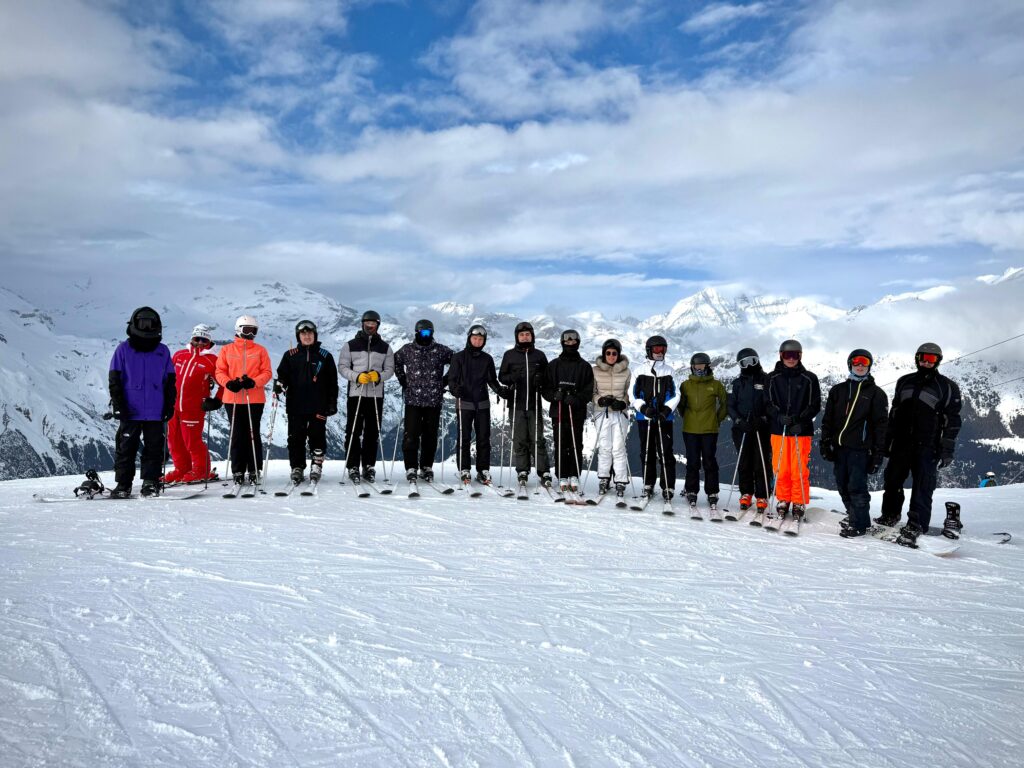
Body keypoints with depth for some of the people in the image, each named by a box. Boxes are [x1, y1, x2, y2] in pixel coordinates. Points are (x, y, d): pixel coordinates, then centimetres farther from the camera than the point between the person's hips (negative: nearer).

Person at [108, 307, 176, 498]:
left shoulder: (163, 352, 9)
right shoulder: (123, 349, 4)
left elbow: (170, 381, 12)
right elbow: (114, 379, 3)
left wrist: (169, 405, 6)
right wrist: (118, 405, -4)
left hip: (155, 412, 1)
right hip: (130, 411, -1)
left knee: (154, 448, 4)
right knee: (126, 448, 3)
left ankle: (150, 483, 13)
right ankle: (123, 485, 12)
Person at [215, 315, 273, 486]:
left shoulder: (260, 350, 7)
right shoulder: (227, 349, 8)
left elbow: (267, 373, 2)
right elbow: (220, 371, 6)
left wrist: (253, 382, -15)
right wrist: (228, 383, -14)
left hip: (255, 399, 0)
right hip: (233, 399, 1)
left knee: (253, 434, 2)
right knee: (237, 435, 4)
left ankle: (254, 471, 9)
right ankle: (238, 471, 11)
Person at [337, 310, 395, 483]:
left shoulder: (385, 347, 11)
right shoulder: (350, 345, 6)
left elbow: (390, 369, 9)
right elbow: (342, 367, 3)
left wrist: (379, 375, -12)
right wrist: (357, 376, -14)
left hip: (376, 394, 2)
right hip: (355, 393, -2)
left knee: (372, 432, 5)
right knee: (353, 432, -2)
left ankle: (369, 466, 14)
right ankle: (353, 467, 3)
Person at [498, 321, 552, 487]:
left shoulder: (539, 355, 11)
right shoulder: (509, 355, 9)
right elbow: (501, 376, 10)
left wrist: (540, 379, -7)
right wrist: (512, 378, -10)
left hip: (534, 403, 0)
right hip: (516, 404, 0)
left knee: (537, 439, -2)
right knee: (519, 439, 2)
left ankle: (544, 472, 2)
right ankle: (522, 471, 10)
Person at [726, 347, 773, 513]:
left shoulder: (766, 380, 5)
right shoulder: (737, 383, 12)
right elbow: (730, 405, 9)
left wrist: (764, 419, -14)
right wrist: (739, 420, -7)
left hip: (762, 429, -2)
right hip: (742, 429, 2)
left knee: (762, 463, -3)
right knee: (744, 463, 4)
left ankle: (762, 497, 2)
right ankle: (746, 494, 14)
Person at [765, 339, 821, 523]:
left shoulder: (809, 378, 4)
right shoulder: (773, 378, 7)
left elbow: (815, 405, 3)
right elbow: (768, 403, 5)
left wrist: (800, 421, -11)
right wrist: (779, 417, -13)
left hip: (802, 431, -1)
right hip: (778, 430, 1)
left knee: (799, 469, -2)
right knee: (781, 469, 3)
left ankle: (799, 504, 10)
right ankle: (783, 501, 18)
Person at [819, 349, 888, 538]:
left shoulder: (876, 393, 4)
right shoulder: (838, 390, 13)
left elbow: (881, 424, 0)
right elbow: (827, 419, 12)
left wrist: (878, 453, -6)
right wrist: (825, 443, 3)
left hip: (860, 448, -4)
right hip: (839, 447, 4)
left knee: (856, 486, -6)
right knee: (843, 486, 8)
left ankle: (859, 524, 5)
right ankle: (853, 516, 23)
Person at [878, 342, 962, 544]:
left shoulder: (948, 387, 2)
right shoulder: (904, 382, 14)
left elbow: (952, 421, -1)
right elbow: (893, 413, 17)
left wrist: (947, 451, -7)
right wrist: (887, 440, 12)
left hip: (927, 448, -4)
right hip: (901, 444, 4)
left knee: (922, 489, -7)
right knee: (891, 483, 11)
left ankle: (915, 527, -3)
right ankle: (889, 516, 28)